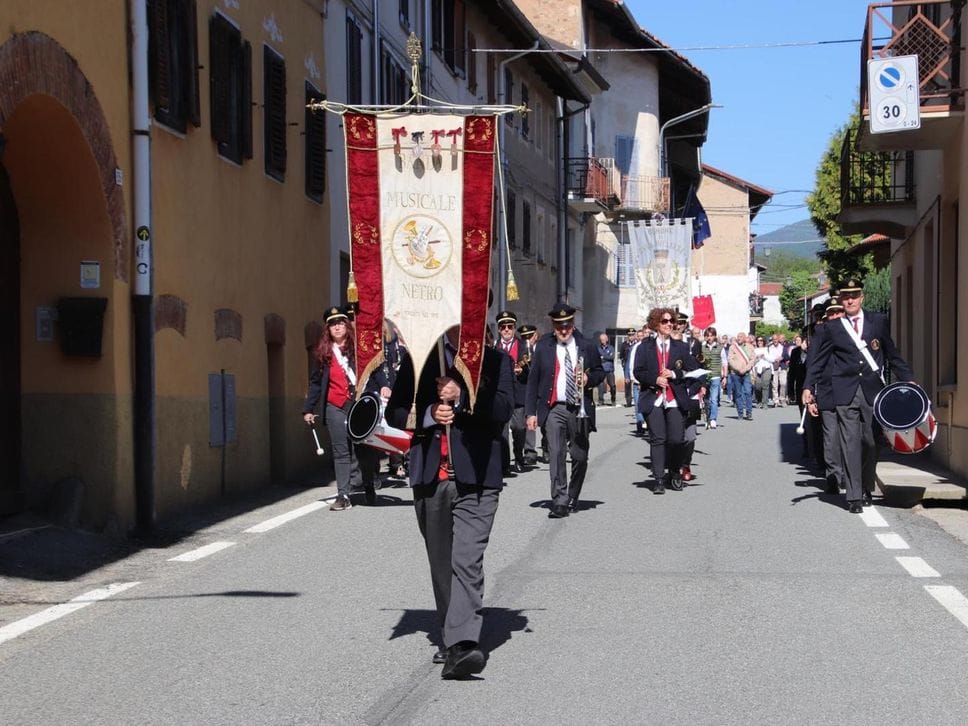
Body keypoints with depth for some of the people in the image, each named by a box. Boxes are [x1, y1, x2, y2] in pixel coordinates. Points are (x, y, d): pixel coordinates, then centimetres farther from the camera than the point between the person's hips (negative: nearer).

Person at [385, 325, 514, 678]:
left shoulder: (496, 360, 7)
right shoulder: (419, 359, 12)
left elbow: (503, 410, -5)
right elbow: (395, 413, 10)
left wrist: (462, 395, -17)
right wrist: (428, 414, -8)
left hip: (475, 477, -3)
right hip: (429, 476, 3)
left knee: (468, 561, -16)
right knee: (441, 563, 12)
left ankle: (462, 646, -25)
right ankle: (451, 638, 26)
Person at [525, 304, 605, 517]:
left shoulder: (587, 347, 5)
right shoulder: (543, 347, 4)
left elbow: (600, 372, 17)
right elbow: (533, 380, 5)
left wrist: (589, 378, -7)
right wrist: (531, 412, -1)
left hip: (580, 410, 2)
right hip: (554, 409, -1)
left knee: (580, 456, 7)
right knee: (556, 454, -13)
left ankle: (572, 498, 26)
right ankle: (559, 502, -14)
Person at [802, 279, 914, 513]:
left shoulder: (878, 321, 11)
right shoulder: (831, 329, 7)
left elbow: (892, 354, 16)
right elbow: (817, 361, 7)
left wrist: (908, 380, 13)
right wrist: (808, 389, -2)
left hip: (873, 390, 2)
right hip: (846, 393, -2)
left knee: (871, 441, 6)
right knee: (850, 443, -6)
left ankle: (866, 489, 23)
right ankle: (854, 496, -3)